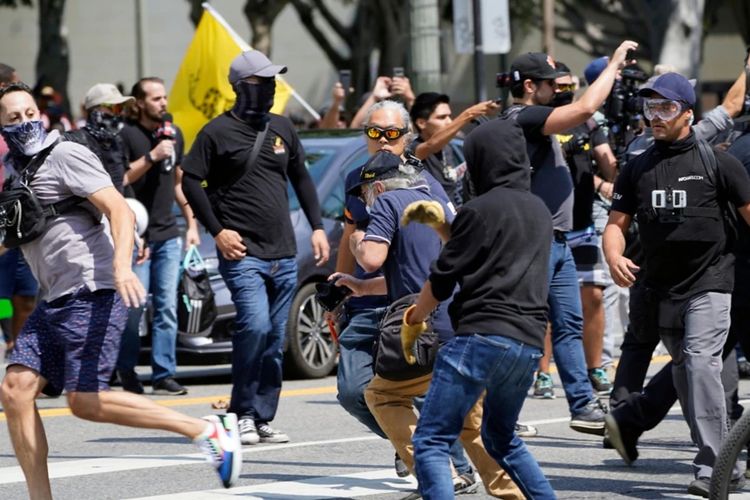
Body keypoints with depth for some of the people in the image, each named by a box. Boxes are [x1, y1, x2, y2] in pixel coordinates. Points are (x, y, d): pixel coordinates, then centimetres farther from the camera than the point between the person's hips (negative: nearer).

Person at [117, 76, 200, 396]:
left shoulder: (174, 134, 15)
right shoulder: (127, 135, -5)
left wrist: (192, 224, 17)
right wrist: (152, 156, -19)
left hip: (168, 234, 5)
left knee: (167, 307, 0)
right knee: (134, 306, -5)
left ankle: (164, 375, 0)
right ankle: (126, 369, 11)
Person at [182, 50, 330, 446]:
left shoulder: (281, 128, 14)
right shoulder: (218, 132, -3)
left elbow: (301, 178, 23)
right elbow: (191, 181, -3)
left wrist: (317, 227, 16)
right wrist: (217, 231, -8)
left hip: (283, 254, 6)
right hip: (242, 253, -6)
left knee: (275, 339, 6)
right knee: (255, 324, -21)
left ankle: (263, 418, 13)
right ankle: (242, 414, -9)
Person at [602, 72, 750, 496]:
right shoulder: (638, 169, 9)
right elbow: (617, 223, 8)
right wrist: (615, 257, -13)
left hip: (709, 283, -5)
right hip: (661, 288, 5)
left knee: (700, 363, -21)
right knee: (684, 373, 11)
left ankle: (711, 465, -22)